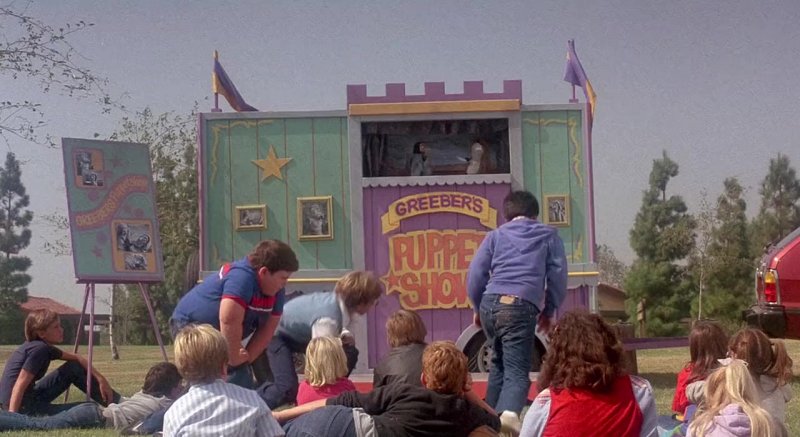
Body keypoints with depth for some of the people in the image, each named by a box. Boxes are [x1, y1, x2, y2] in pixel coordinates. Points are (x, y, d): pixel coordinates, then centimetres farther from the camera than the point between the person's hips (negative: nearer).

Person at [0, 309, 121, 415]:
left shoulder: (45, 347, 10)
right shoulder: (39, 349, -18)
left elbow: (76, 358, 16)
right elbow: (20, 385, -25)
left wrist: (101, 379, 7)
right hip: (23, 409, -10)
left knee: (74, 369, 9)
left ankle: (118, 402, 13)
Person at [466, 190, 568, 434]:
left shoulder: (496, 235, 20)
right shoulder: (548, 235, 18)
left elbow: (475, 274, 13)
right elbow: (558, 275, 11)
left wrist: (478, 308, 24)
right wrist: (549, 311, 20)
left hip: (490, 304, 3)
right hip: (522, 306, -3)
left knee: (500, 361, 25)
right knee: (517, 370, -7)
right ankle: (509, 412, -35)